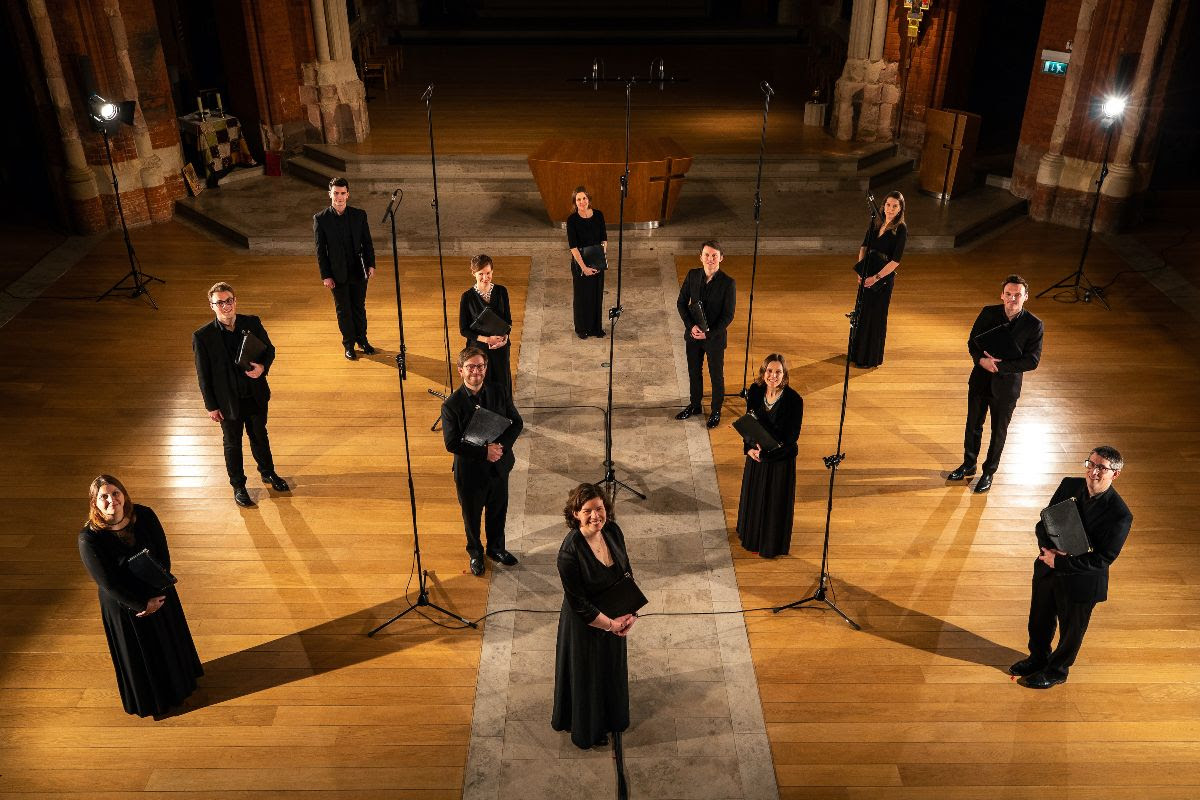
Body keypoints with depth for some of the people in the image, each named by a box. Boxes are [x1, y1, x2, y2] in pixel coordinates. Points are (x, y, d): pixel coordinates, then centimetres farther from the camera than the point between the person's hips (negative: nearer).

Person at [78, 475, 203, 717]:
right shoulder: (89, 538, -25)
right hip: (123, 605, -3)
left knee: (170, 641, 24)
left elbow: (163, 558, -10)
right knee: (138, 654, 17)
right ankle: (149, 700, 44)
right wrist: (143, 604, -16)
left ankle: (179, 683, 52)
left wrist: (156, 596, -18)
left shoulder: (144, 516, -16)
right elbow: (109, 584, -21)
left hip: (159, 595, 3)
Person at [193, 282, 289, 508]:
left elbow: (269, 349, 3)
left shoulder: (252, 323, -10)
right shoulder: (202, 337, -18)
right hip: (228, 402, -2)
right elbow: (203, 375, -11)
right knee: (232, 444, 16)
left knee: (260, 436, 23)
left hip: (256, 396, 3)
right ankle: (238, 486, 36)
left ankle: (268, 472, 47)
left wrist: (263, 367, -19)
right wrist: (211, 406, -7)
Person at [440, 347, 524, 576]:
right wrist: (484, 452, -26)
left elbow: (517, 422, -2)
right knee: (472, 516, 18)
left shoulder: (499, 394, -7)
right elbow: (451, 443, -21)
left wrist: (501, 445, -18)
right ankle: (475, 553, 44)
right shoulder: (452, 405, -19)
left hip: (499, 467, 3)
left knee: (498, 513, 22)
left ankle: (496, 548, 47)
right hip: (470, 472, -3)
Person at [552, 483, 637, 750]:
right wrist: (610, 624, -17)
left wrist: (628, 613, -10)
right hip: (585, 624, -6)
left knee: (612, 668, 27)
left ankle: (610, 717, 55)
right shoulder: (570, 552, -33)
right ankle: (588, 731, 44)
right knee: (587, 675, 17)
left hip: (614, 618, 6)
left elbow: (627, 573, -1)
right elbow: (578, 604, -24)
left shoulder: (612, 531, -14)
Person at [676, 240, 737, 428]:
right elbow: (681, 303, -1)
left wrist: (708, 334, -19)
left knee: (716, 376, 11)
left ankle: (716, 411, 30)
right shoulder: (692, 275, -6)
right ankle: (694, 404, 40)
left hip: (715, 337, -4)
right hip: (693, 335, 4)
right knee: (693, 372, 19)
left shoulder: (728, 283, -17)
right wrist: (691, 326, -14)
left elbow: (728, 315, -14)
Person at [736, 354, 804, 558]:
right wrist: (749, 447, -10)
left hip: (781, 459, -4)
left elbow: (792, 436, -19)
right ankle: (752, 536, 48)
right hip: (756, 455, 5)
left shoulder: (794, 400, -24)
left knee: (776, 502, 13)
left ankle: (773, 544, 36)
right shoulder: (755, 391, -10)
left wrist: (768, 447, -26)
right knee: (753, 496, 23)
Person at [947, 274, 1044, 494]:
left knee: (998, 432, 14)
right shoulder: (988, 313, -8)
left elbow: (1032, 361, -16)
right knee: (973, 426, 18)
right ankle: (968, 465, 39)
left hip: (1006, 386, -2)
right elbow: (972, 342, -2)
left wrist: (999, 365, -24)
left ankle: (988, 473, 33)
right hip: (980, 380, 2)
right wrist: (981, 359, -22)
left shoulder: (1034, 325, -15)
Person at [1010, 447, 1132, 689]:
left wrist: (1059, 561, -25)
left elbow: (1102, 559, -23)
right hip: (1048, 569, 5)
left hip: (1081, 581, -5)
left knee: (1071, 629, 19)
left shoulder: (1119, 515, -25)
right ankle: (1038, 658, 51)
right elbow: (1043, 523, -2)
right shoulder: (1069, 486, -10)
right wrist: (1048, 548, -21)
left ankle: (1057, 670, 43)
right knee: (1040, 620, 25)